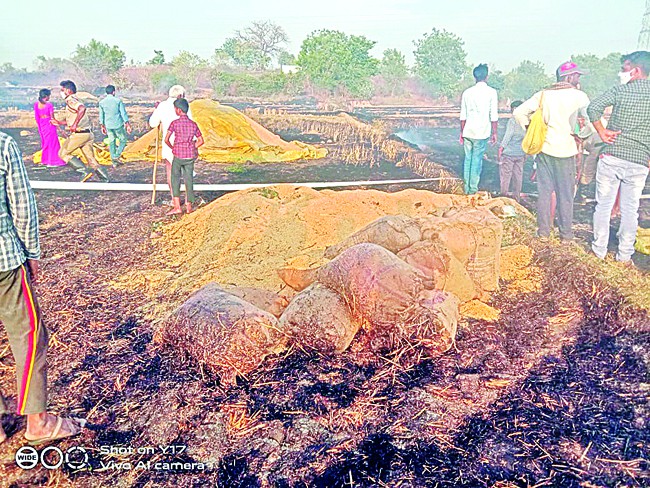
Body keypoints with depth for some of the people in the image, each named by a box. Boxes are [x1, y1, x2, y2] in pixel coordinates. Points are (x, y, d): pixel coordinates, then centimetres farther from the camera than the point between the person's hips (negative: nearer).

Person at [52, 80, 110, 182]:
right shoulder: (74, 100, 23)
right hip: (88, 134, 9)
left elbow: (82, 108, -30)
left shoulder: (71, 100, -8)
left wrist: (75, 125, -29)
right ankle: (106, 180, 2)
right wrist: (58, 122, 33)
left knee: (63, 153, 4)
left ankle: (85, 172, -8)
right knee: (92, 161, 9)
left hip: (79, 134, -9)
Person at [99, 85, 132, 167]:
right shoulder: (118, 101, -9)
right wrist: (128, 125, -5)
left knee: (111, 142, 12)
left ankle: (114, 162, 13)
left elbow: (101, 115, 8)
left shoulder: (102, 102, 2)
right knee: (123, 140, 13)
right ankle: (116, 156, -3)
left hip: (108, 125, 4)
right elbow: (123, 113, -10)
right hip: (118, 124, -4)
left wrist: (102, 126, 19)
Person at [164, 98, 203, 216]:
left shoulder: (174, 123, -9)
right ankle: (189, 206, 17)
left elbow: (166, 140, -12)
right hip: (190, 156, 3)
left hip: (178, 155, -3)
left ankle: (177, 207, 1)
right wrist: (191, 149, 12)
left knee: (175, 179, 9)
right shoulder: (193, 124, 2)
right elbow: (201, 141, 7)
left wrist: (172, 148, 7)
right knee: (189, 180, 12)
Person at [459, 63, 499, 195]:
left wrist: (462, 132, 17)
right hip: (482, 132, -3)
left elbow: (463, 116, 8)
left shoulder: (467, 92, 5)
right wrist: (494, 133, 3)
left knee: (468, 158, 11)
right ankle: (473, 188, 7)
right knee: (477, 159, 4)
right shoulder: (491, 92, -5)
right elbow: (494, 116, -6)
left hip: (468, 132, 3)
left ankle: (467, 187, 14)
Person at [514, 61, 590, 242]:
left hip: (544, 148, 4)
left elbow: (519, 112, 2)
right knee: (565, 194, 5)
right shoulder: (578, 96, -4)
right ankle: (566, 234, 13)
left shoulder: (543, 94, 6)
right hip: (565, 150, -3)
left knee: (544, 191, 9)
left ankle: (544, 231, 14)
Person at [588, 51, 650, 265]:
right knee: (630, 210, 10)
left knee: (603, 205, 9)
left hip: (612, 157, -2)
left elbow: (593, 108, -16)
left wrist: (602, 132, -5)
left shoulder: (620, 90, -3)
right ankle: (624, 256, 16)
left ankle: (599, 250, 15)